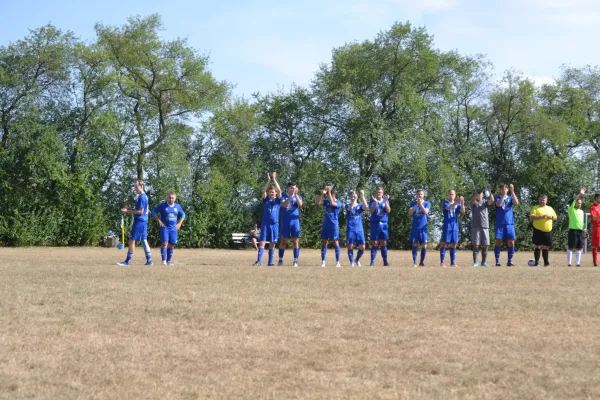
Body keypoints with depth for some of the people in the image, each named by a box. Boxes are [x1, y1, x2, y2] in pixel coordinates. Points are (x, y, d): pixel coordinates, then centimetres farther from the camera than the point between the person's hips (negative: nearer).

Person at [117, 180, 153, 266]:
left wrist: (128, 211, -14)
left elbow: (140, 211, -18)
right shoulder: (143, 196, 15)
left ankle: (128, 261, -4)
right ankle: (149, 260, 11)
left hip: (139, 221, -10)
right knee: (144, 240, 11)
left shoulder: (141, 197, -15)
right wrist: (128, 210, 12)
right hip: (143, 221, 10)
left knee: (132, 240, -6)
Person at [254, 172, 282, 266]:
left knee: (272, 243, 3)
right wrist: (268, 181, -14)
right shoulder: (266, 200, 8)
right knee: (262, 241, -8)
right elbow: (263, 191, -9)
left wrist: (274, 179, -9)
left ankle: (270, 262, 6)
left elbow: (279, 190, -7)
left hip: (275, 224, 1)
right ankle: (259, 260, -13)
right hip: (265, 223, -1)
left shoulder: (278, 200, 7)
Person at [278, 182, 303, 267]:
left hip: (295, 220, 1)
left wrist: (296, 194, -20)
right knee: (283, 241, 2)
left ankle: (295, 261, -1)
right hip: (285, 221, -1)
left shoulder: (298, 197, 9)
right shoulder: (284, 196, 4)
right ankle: (280, 260, 9)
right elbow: (284, 205, -15)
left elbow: (300, 204, -12)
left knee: (296, 241, -3)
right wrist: (290, 196, -23)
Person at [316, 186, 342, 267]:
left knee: (336, 242, -4)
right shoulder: (326, 201, 8)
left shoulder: (338, 203, -8)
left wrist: (329, 192, -24)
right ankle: (323, 262, 6)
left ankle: (337, 262, 0)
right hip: (325, 224, 5)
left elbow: (332, 203, -28)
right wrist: (322, 193, -11)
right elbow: (317, 202, -2)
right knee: (324, 242, 3)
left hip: (334, 225, -5)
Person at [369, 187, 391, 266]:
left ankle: (385, 262, 8)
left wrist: (385, 201, -20)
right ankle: (372, 262, -1)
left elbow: (388, 210, -8)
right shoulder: (372, 201, 2)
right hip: (375, 224, -2)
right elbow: (371, 211, -12)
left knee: (384, 244, 4)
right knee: (374, 244, -2)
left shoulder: (386, 201, 8)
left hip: (383, 224, 2)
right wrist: (375, 202, -23)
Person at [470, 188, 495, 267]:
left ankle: (484, 262, 12)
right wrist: (480, 191, -34)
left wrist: (489, 193, -26)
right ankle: (475, 262, -3)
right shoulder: (474, 203, 6)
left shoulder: (485, 202, 13)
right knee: (476, 245, -6)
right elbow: (473, 199, -18)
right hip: (475, 226, -3)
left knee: (485, 245, 2)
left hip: (485, 226, 3)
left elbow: (491, 201, -7)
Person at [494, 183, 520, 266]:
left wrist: (512, 191, -15)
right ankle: (497, 261, 2)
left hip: (509, 224, 2)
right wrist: (504, 194, -23)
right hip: (500, 224, -2)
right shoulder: (497, 198, 5)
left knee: (511, 242, -2)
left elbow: (516, 203, -10)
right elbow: (498, 204, -16)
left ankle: (510, 261, 5)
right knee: (498, 242, -4)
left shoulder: (510, 198, 10)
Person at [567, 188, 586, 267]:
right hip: (573, 230, -6)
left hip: (580, 231, 6)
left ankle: (578, 263, 9)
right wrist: (580, 194, -16)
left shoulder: (582, 211, 17)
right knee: (570, 248, -3)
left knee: (579, 248, 6)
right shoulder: (571, 209, -1)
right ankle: (569, 263, -1)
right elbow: (574, 199, -14)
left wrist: (584, 231, 16)